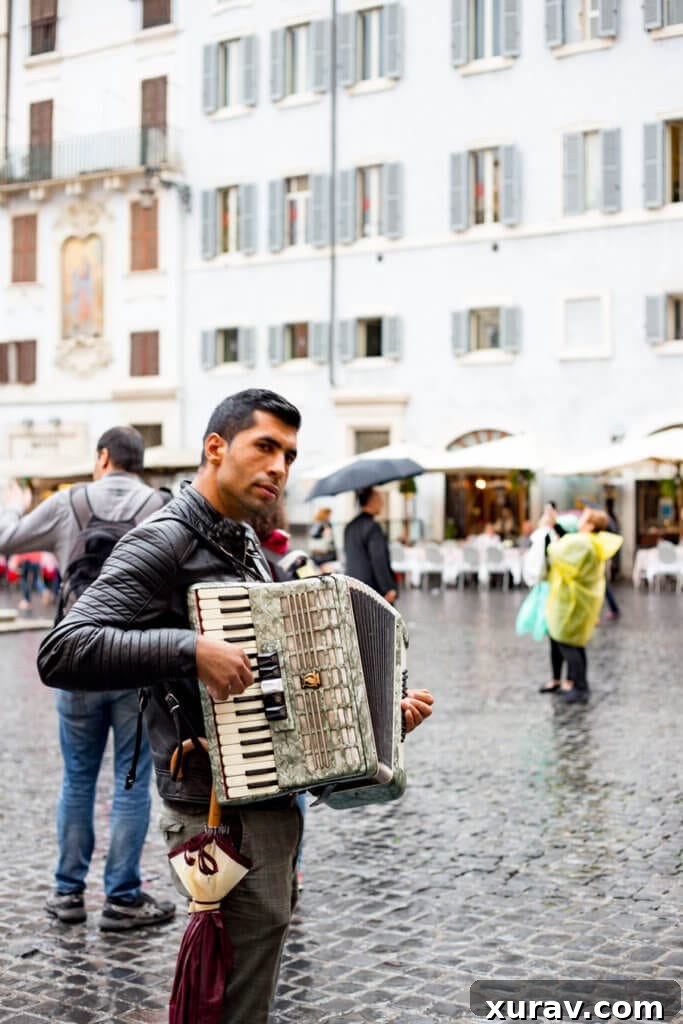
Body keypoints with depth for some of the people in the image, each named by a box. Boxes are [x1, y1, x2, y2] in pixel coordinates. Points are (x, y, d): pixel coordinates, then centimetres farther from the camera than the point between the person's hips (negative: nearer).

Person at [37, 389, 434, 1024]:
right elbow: (61, 654, -24)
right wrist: (190, 649, -31)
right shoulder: (164, 542, -14)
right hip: (221, 813, -9)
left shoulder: (246, 547, 15)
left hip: (271, 802, 9)